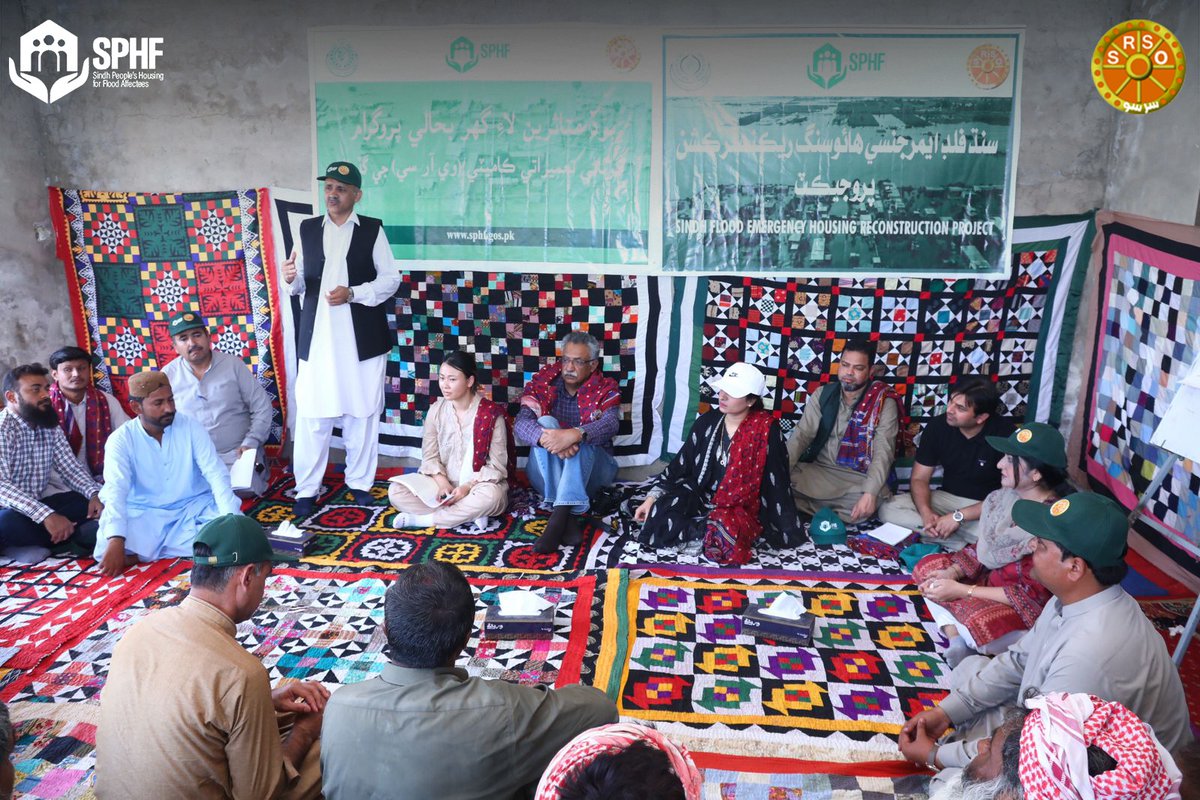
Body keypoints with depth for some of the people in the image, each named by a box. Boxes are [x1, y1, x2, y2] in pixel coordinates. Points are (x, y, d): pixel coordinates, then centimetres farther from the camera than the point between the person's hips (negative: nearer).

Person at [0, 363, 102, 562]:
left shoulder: (50, 426, 6)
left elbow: (71, 468, 4)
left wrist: (95, 494, -17)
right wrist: (47, 515, -38)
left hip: (37, 507, 7)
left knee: (89, 500, -13)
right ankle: (73, 536, -18)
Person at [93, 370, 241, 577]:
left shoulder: (191, 427, -6)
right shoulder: (120, 439, -8)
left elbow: (216, 474, -13)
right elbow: (115, 490, -20)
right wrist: (116, 541, -36)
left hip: (194, 508, 1)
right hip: (144, 515, -1)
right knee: (107, 549, -29)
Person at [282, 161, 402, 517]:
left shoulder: (373, 229, 2)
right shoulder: (308, 229, 11)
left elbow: (391, 278, -2)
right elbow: (300, 283, 12)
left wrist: (353, 293, -15)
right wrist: (291, 278, -11)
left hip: (362, 339, -1)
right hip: (317, 338, 2)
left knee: (361, 413, 6)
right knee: (312, 416, 0)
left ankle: (359, 483, 21)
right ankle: (307, 490, 10)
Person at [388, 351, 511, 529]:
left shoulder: (491, 414, -12)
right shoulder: (436, 410, 0)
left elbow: (496, 465, -11)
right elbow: (430, 456, 1)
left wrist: (468, 486, -24)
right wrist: (442, 483, -18)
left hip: (480, 485, -4)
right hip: (444, 484, 4)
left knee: (490, 495, -39)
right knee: (396, 491, -18)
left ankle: (422, 519, -22)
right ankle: (469, 514, -22)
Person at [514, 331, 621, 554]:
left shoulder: (606, 389, -1)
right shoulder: (543, 383, 1)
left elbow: (610, 424, -23)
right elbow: (521, 424, -15)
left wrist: (576, 434, -44)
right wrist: (546, 437, -38)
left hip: (592, 470, -1)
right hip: (547, 473, 1)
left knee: (581, 440, -31)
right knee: (546, 423, -27)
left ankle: (558, 518, -43)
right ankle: (568, 518, -39)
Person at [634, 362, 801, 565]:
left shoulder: (766, 430, -12)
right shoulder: (707, 422, 0)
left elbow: (776, 481, -9)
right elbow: (680, 464, 5)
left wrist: (785, 530, -8)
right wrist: (652, 497, -5)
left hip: (741, 508, -4)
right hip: (700, 497, 4)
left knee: (725, 533, -38)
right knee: (659, 513, -24)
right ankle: (714, 531, -13)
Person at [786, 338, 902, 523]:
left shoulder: (884, 403, -5)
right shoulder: (822, 395, 5)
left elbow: (883, 452, -15)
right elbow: (802, 435, -2)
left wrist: (870, 493, -31)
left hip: (858, 478, -2)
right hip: (818, 471, 2)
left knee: (878, 499, -37)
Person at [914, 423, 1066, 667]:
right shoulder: (1008, 496, -5)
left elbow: (1032, 594, -25)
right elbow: (984, 548, 8)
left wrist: (962, 590, -23)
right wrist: (952, 572, -9)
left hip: (1026, 611, -9)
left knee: (979, 619, -38)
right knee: (928, 566, 6)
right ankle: (957, 641, -11)